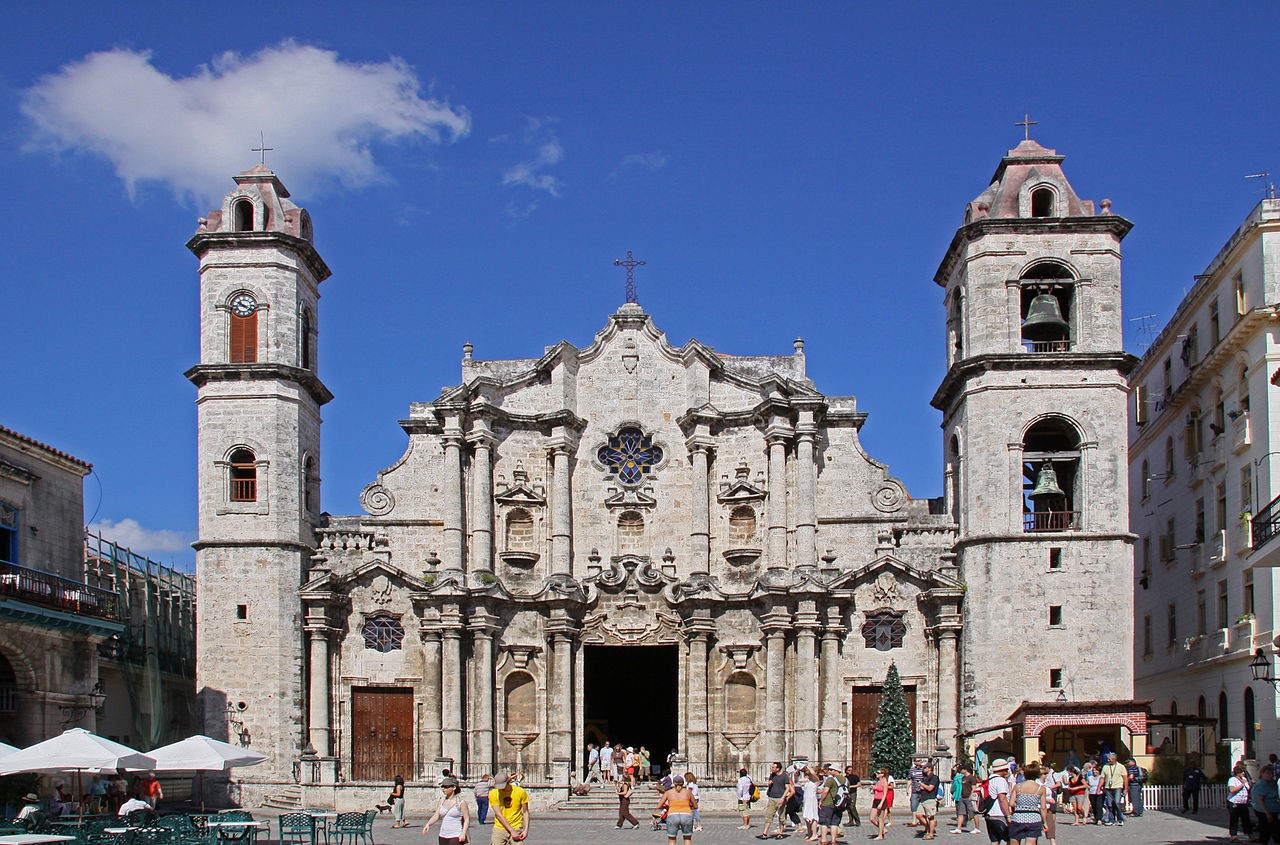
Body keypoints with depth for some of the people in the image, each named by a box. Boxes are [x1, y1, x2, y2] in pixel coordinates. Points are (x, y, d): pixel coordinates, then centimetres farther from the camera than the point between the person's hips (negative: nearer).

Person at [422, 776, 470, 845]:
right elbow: (436, 815, 5)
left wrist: (463, 833, -17)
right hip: (443, 836, 6)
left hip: (456, 837, -6)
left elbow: (467, 819, -6)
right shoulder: (442, 801, 9)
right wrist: (428, 824, -12)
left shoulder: (461, 802, -7)